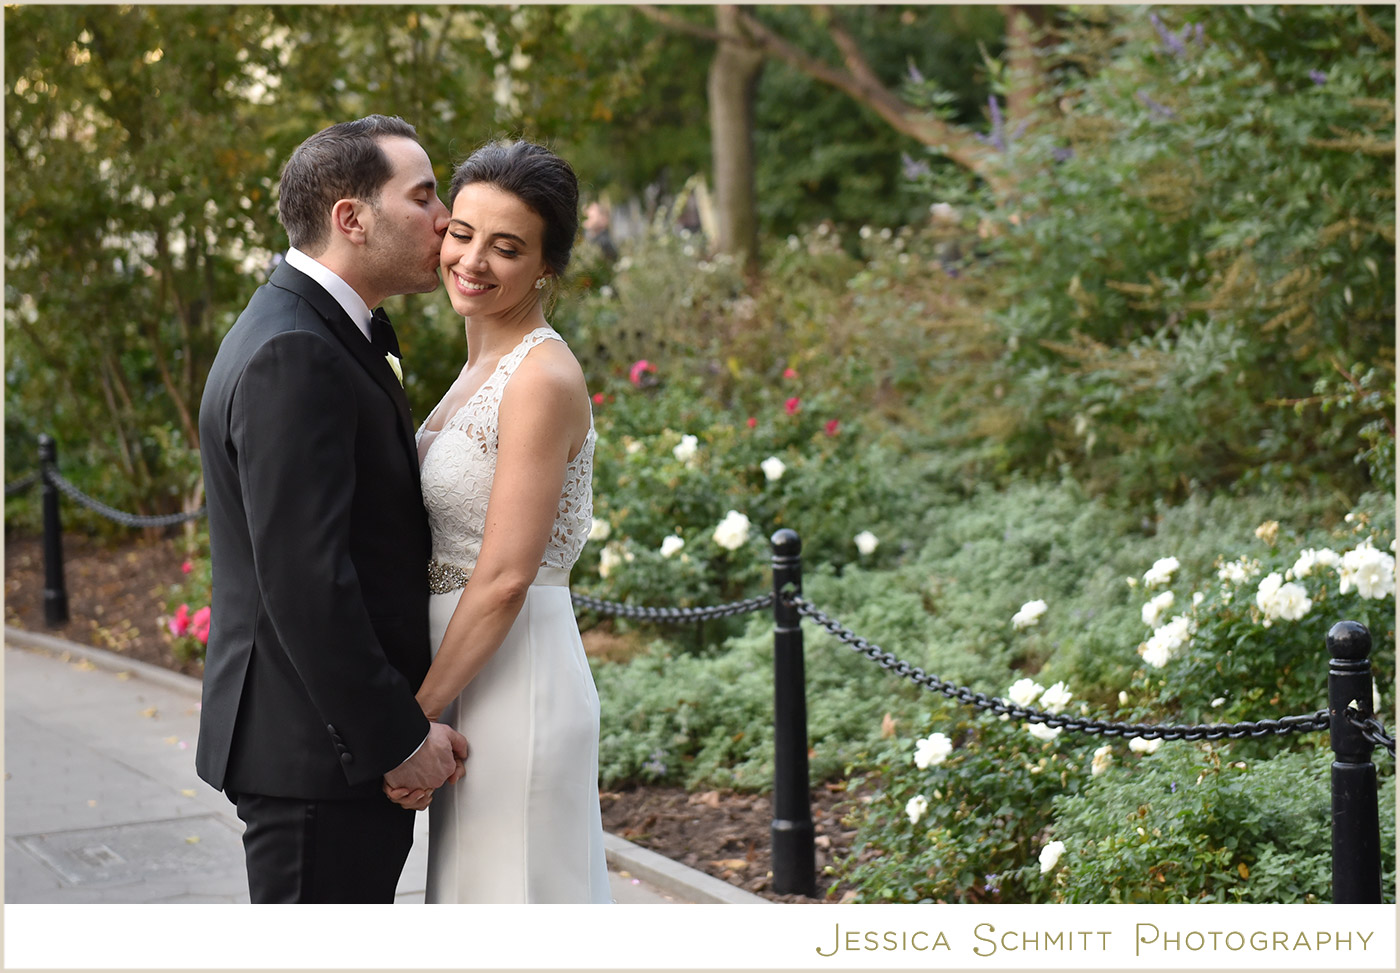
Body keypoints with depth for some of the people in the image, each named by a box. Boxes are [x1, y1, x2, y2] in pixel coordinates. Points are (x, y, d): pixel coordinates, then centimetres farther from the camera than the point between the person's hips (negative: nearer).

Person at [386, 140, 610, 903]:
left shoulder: (543, 378, -17)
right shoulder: (482, 367, 12)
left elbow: (505, 579, -21)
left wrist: (415, 718, -17)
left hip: (516, 686, -9)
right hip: (470, 679, 9)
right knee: (477, 897, 17)